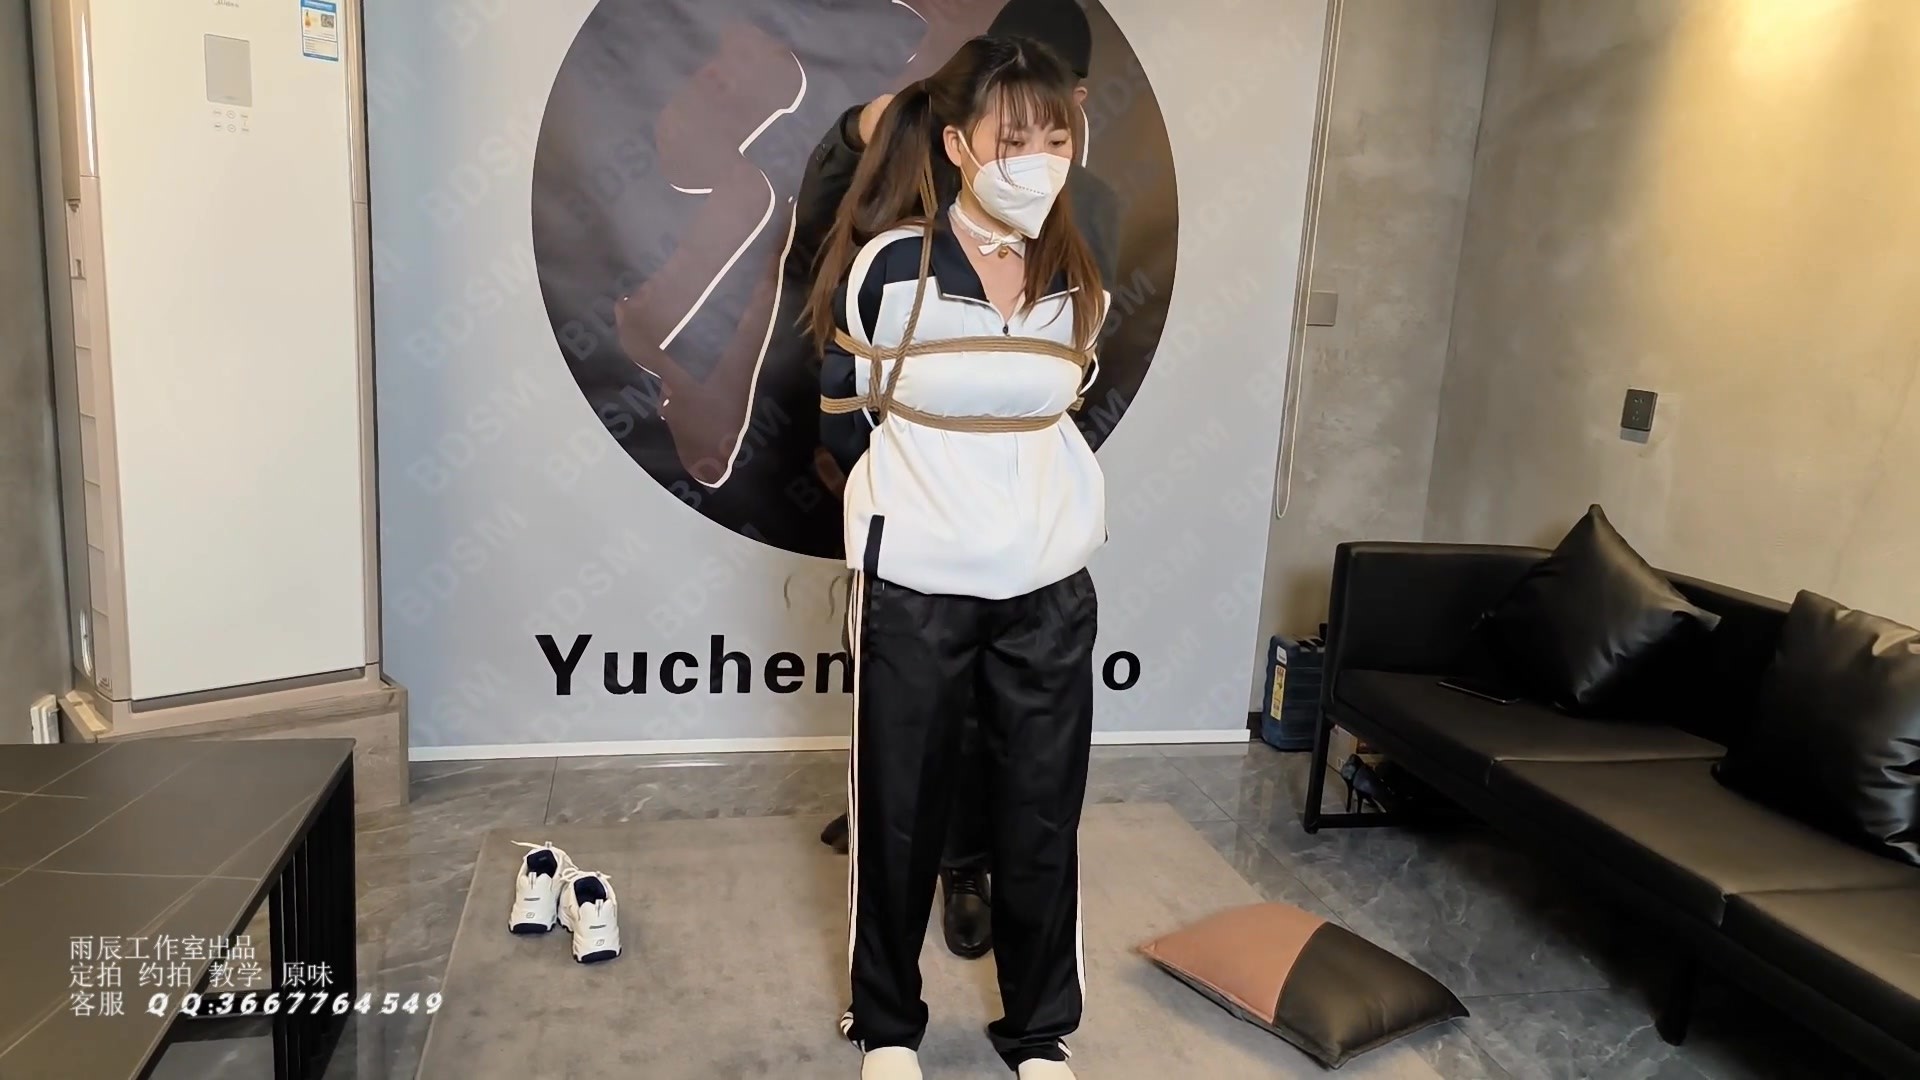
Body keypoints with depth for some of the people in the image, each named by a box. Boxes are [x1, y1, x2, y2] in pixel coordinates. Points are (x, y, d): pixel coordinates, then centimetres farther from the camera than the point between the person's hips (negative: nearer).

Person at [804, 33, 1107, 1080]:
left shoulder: (1078, 285, 0)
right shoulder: (888, 265, -12)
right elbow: (844, 416, 1)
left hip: (1050, 588, 4)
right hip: (915, 586, -3)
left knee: (1042, 814, 12)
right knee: (900, 810, 11)